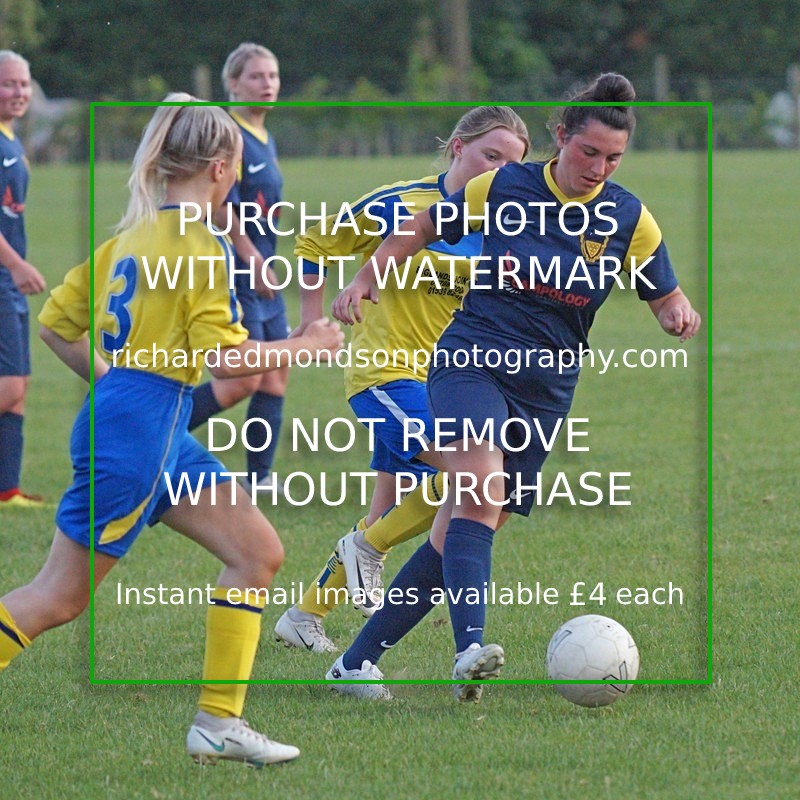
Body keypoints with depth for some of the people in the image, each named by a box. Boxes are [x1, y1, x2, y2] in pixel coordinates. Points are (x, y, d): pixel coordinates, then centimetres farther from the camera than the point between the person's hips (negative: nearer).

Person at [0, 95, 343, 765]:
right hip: (137, 433, -9)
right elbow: (226, 357, -19)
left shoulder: (134, 235, 12)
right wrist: (309, 345, -5)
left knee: (258, 551, 6)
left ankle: (219, 722, 7)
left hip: (163, 435, 9)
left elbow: (56, 324, 15)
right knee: (59, 598, -2)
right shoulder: (199, 245, -13)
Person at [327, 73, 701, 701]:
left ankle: (357, 662, 11)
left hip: (544, 389, 3)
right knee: (482, 494, -30)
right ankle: (470, 650, -43)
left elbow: (667, 300, 9)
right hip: (473, 360, -3)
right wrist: (367, 278, 9)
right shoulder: (503, 187, -2)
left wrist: (681, 315, -14)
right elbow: (426, 227, 15)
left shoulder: (629, 219, 1)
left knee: (461, 535, 1)